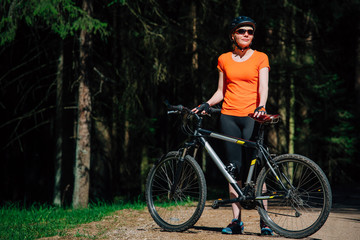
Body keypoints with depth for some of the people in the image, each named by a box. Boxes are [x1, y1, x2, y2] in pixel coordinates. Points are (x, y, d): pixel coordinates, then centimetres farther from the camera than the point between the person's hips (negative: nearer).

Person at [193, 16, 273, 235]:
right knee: (234, 169, 0)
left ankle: (265, 222, -4)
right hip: (229, 116, 3)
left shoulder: (260, 58, 5)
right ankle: (237, 221, 3)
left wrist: (261, 106, -26)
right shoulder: (224, 60, 13)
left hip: (251, 117, -3)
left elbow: (263, 86, -7)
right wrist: (206, 105, 0)